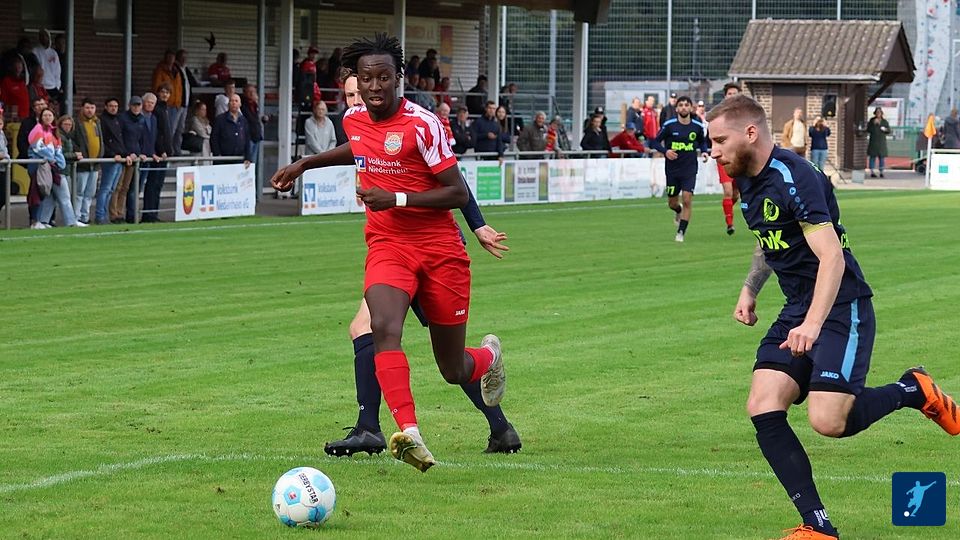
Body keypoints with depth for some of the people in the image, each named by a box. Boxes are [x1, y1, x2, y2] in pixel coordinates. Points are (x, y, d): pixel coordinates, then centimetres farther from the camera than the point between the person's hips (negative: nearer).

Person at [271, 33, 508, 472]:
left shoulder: (421, 124, -16)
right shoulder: (355, 119, 3)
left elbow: (458, 193, -14)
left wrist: (395, 199, -22)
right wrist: (304, 164, 28)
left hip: (440, 249, -4)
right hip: (387, 246, 4)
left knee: (454, 372, 7)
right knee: (383, 327, -30)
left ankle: (489, 356, 45)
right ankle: (409, 434, -39)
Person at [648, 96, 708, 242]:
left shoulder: (697, 126, -1)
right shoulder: (669, 125, -7)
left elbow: (702, 141, 18)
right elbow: (655, 142, -3)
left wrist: (703, 152, -3)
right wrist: (665, 151, -21)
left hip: (690, 170, 0)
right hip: (672, 169, 0)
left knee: (687, 200, -12)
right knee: (672, 203, 9)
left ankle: (681, 232, -2)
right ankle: (679, 212, 46)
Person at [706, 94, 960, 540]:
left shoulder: (793, 178, -20)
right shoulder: (748, 182, 10)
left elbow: (832, 257, -27)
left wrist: (812, 325, -36)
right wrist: (749, 290, 15)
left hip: (842, 307, -9)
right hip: (797, 310, 9)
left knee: (828, 421, -21)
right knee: (762, 407, -10)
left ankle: (913, 391, 8)